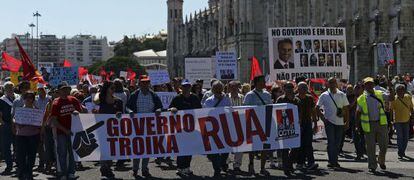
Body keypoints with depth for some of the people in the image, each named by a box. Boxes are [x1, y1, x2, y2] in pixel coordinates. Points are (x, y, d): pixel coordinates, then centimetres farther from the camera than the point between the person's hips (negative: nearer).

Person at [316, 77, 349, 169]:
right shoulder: (324, 95, 2)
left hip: (340, 122, 3)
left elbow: (346, 109, 12)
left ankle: (335, 161, 16)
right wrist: (323, 118, -4)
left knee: (337, 143, 6)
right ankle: (331, 161, -7)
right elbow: (317, 108, 6)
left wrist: (347, 121, 6)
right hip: (329, 121, -2)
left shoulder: (342, 95, 8)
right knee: (331, 142, -9)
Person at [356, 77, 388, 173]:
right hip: (369, 125, -2)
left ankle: (381, 161, 30)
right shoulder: (361, 99, 3)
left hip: (381, 123, 2)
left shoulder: (380, 94, 8)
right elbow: (358, 113, 6)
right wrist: (357, 125, 2)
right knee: (370, 146, 2)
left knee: (384, 144, 3)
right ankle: (372, 166, 13)